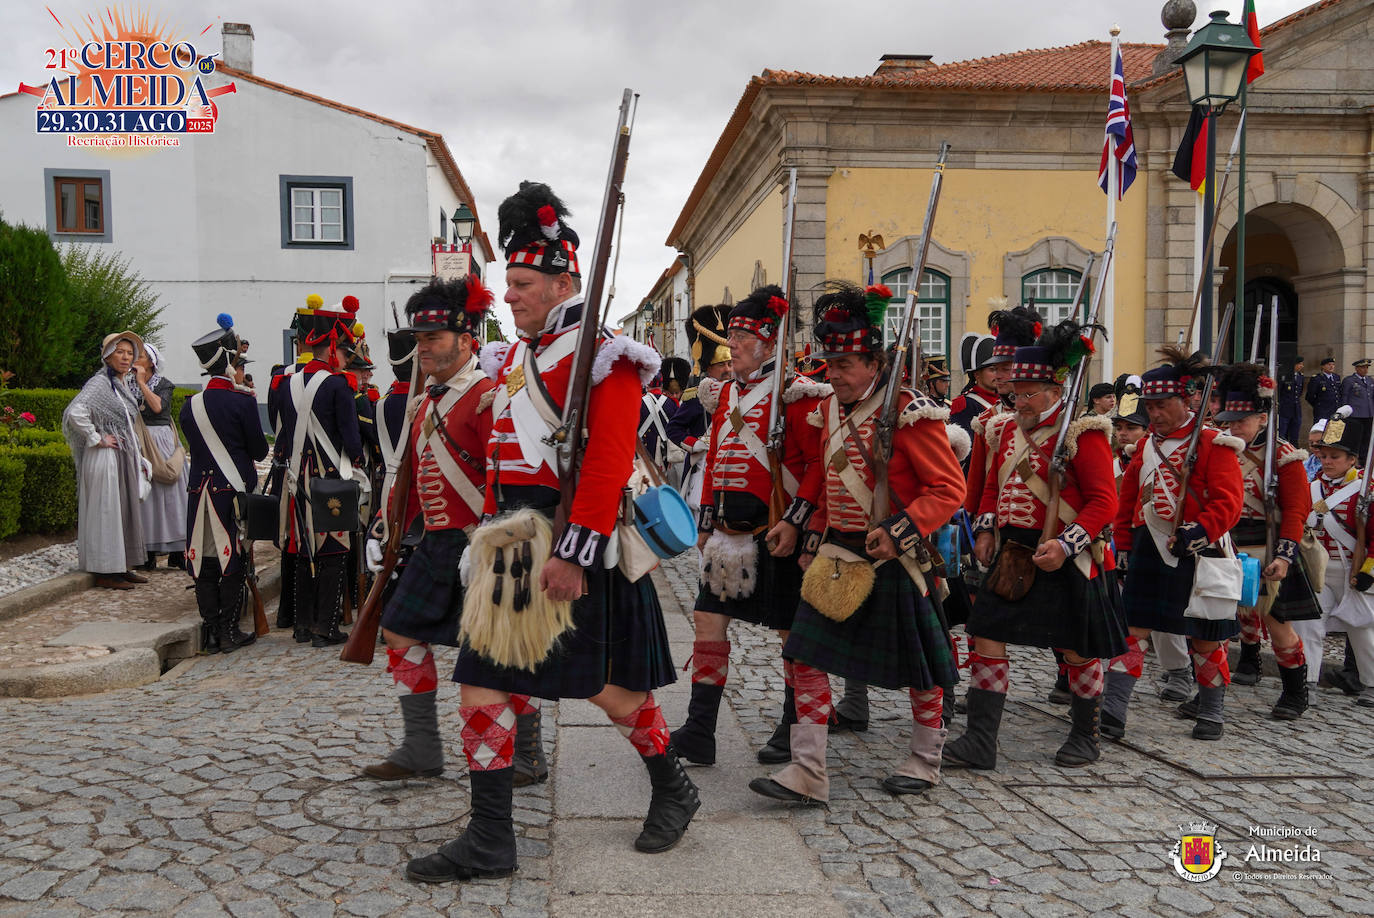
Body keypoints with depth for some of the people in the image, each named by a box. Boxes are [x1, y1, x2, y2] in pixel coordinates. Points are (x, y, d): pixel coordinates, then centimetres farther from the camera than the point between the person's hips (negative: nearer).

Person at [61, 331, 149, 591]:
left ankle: (122, 567, 22)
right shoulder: (99, 383, -14)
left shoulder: (125, 383, 13)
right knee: (106, 511, -2)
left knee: (125, 510, 13)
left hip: (125, 457, 9)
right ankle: (105, 572, 5)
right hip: (105, 459, -9)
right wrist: (97, 439, -20)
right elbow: (75, 412, -28)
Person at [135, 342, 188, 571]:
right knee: (144, 496, 0)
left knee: (168, 494, -1)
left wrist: (142, 382, -11)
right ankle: (149, 553, 4)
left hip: (161, 442, -3)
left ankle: (176, 551, 3)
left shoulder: (164, 384, 3)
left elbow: (158, 406, -15)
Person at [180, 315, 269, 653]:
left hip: (200, 490, 5)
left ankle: (211, 632, 14)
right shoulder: (243, 402, -10)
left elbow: (194, 446, 14)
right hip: (234, 490, -4)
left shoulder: (190, 405, 5)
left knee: (205, 564, 9)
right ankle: (229, 632, 7)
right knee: (233, 562, 3)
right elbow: (259, 450, -5)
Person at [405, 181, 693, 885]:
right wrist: (492, 536, 16)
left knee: (607, 686, 5)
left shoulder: (603, 358, -10)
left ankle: (673, 792, 32)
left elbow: (609, 464, -19)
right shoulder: (512, 359, 15)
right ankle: (489, 843, 15)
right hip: (511, 550, 8)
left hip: (574, 548, -8)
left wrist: (572, 553, -24)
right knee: (481, 686, 5)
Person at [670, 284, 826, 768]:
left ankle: (793, 732, 23)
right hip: (729, 536, 7)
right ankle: (699, 733, 11)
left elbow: (821, 463, -14)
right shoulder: (728, 393, 14)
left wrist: (795, 522, -20)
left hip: (776, 535, -7)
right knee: (708, 620, 4)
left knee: (791, 632, 7)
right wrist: (705, 524, 17)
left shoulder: (796, 393, -10)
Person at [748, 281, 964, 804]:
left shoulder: (909, 413, -14)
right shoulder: (830, 410, 9)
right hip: (836, 558, 6)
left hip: (893, 562, -6)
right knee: (807, 656, -1)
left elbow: (949, 488, -15)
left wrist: (900, 530, -25)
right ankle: (807, 773, 5)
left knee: (917, 666, 10)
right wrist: (815, 539, 17)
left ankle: (925, 762, 31)